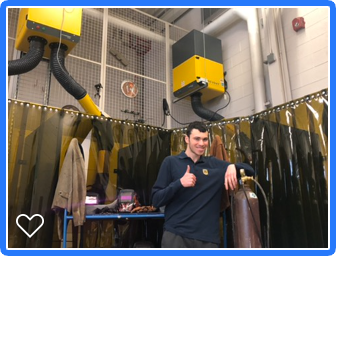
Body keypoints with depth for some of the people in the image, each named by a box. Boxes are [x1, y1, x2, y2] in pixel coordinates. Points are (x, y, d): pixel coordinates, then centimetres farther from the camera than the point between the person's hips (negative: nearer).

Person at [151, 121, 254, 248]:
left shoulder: (214, 164, 9)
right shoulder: (171, 162, 0)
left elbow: (250, 170, 10)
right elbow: (156, 200, -4)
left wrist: (233, 166, -11)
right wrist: (179, 183, -19)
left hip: (208, 238, 3)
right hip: (175, 235, -3)